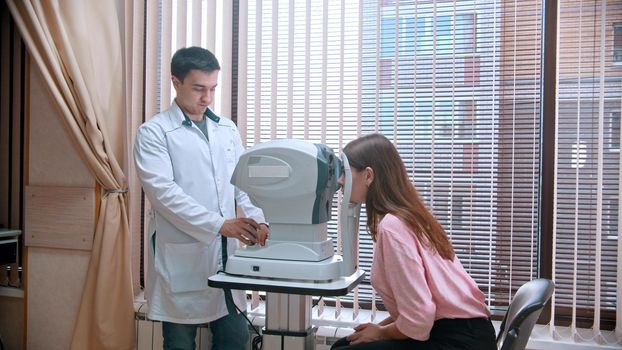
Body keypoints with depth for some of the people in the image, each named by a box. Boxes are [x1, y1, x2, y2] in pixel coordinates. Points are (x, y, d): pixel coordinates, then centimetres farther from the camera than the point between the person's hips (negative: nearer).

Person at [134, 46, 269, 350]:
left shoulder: (227, 129, 12)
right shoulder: (154, 132, -5)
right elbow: (164, 191, -16)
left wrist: (257, 218, -9)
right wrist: (220, 224, -22)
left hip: (225, 253, 5)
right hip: (181, 256, -4)